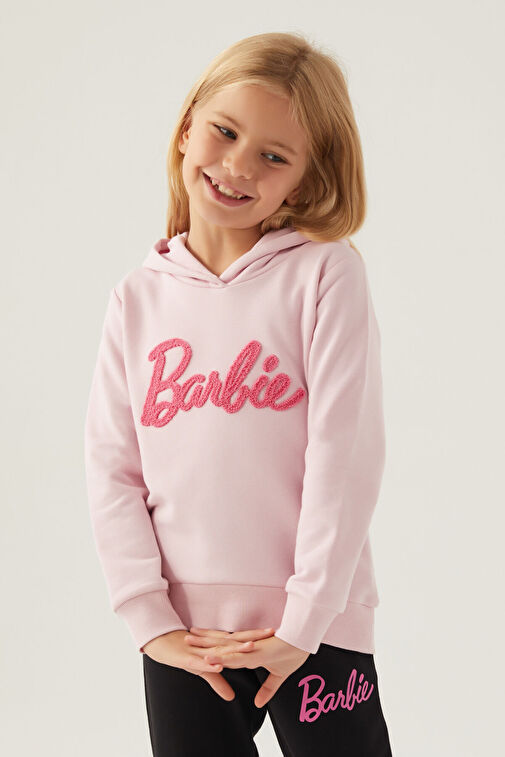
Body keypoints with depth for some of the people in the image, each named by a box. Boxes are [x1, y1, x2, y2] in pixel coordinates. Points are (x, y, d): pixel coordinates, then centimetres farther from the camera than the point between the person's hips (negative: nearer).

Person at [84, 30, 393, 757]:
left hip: (315, 629, -3)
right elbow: (112, 472, 3)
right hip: (184, 638, 3)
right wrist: (151, 621, -5)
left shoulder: (324, 272, -6)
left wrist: (304, 622, -12)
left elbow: (345, 453, -10)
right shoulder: (138, 298, 5)